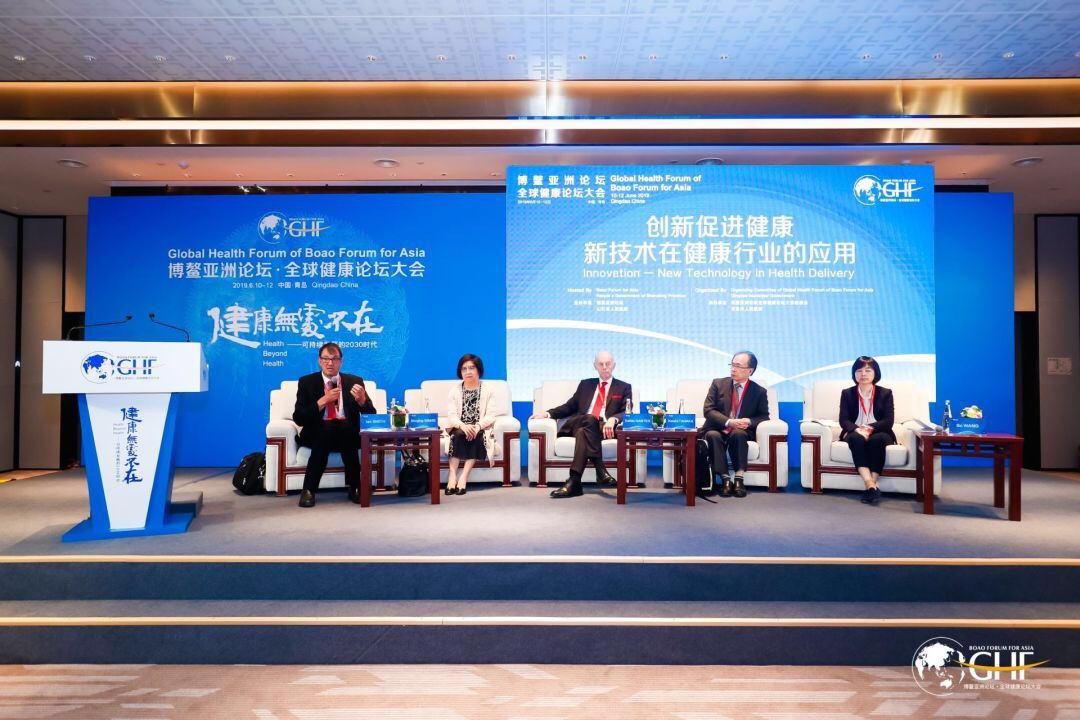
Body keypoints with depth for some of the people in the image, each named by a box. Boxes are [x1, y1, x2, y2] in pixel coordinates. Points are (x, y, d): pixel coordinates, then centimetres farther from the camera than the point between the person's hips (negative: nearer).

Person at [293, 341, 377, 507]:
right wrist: (323, 401, -13)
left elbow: (371, 416, 4)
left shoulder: (355, 381, 10)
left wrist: (362, 400, -17)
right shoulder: (306, 382, 9)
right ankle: (308, 490, -28)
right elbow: (298, 418, -1)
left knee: (345, 426, -34)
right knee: (327, 428, -35)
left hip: (348, 433, 1)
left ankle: (354, 488, -24)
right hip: (319, 434, 0)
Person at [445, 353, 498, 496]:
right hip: (460, 428, 1)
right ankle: (452, 475, -34)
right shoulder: (455, 390, 7)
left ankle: (463, 478, -33)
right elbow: (451, 415, -4)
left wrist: (477, 426, -27)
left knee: (478, 437, -32)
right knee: (459, 434, -32)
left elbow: (491, 416, -7)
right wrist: (463, 426, -26)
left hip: (481, 430, -1)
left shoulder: (488, 390, 4)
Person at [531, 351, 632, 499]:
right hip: (578, 425, 2)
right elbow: (570, 406, 24)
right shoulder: (585, 384, 27)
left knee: (583, 432, -36)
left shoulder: (624, 387, 18)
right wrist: (548, 413, 6)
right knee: (590, 419, -35)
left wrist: (613, 419, -20)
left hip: (605, 428, -2)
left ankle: (574, 482, -46)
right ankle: (601, 471, -42)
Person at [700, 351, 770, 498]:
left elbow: (763, 416, 8)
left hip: (741, 432, 0)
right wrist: (729, 422, -19)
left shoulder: (759, 391, 7)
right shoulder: (718, 384, 6)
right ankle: (725, 479, -33)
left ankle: (739, 478, -31)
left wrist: (749, 421, -16)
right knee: (713, 435, -34)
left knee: (738, 434, -36)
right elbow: (708, 410, -2)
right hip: (718, 429, 1)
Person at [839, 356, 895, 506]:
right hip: (855, 434, 0)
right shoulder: (847, 393, 9)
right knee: (856, 438, -36)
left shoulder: (885, 393, 8)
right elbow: (843, 420, -2)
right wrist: (857, 429, -24)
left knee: (877, 439, -36)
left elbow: (888, 421, -3)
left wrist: (869, 428, -22)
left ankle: (871, 486, -37)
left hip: (878, 433, 0)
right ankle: (872, 486, -46)